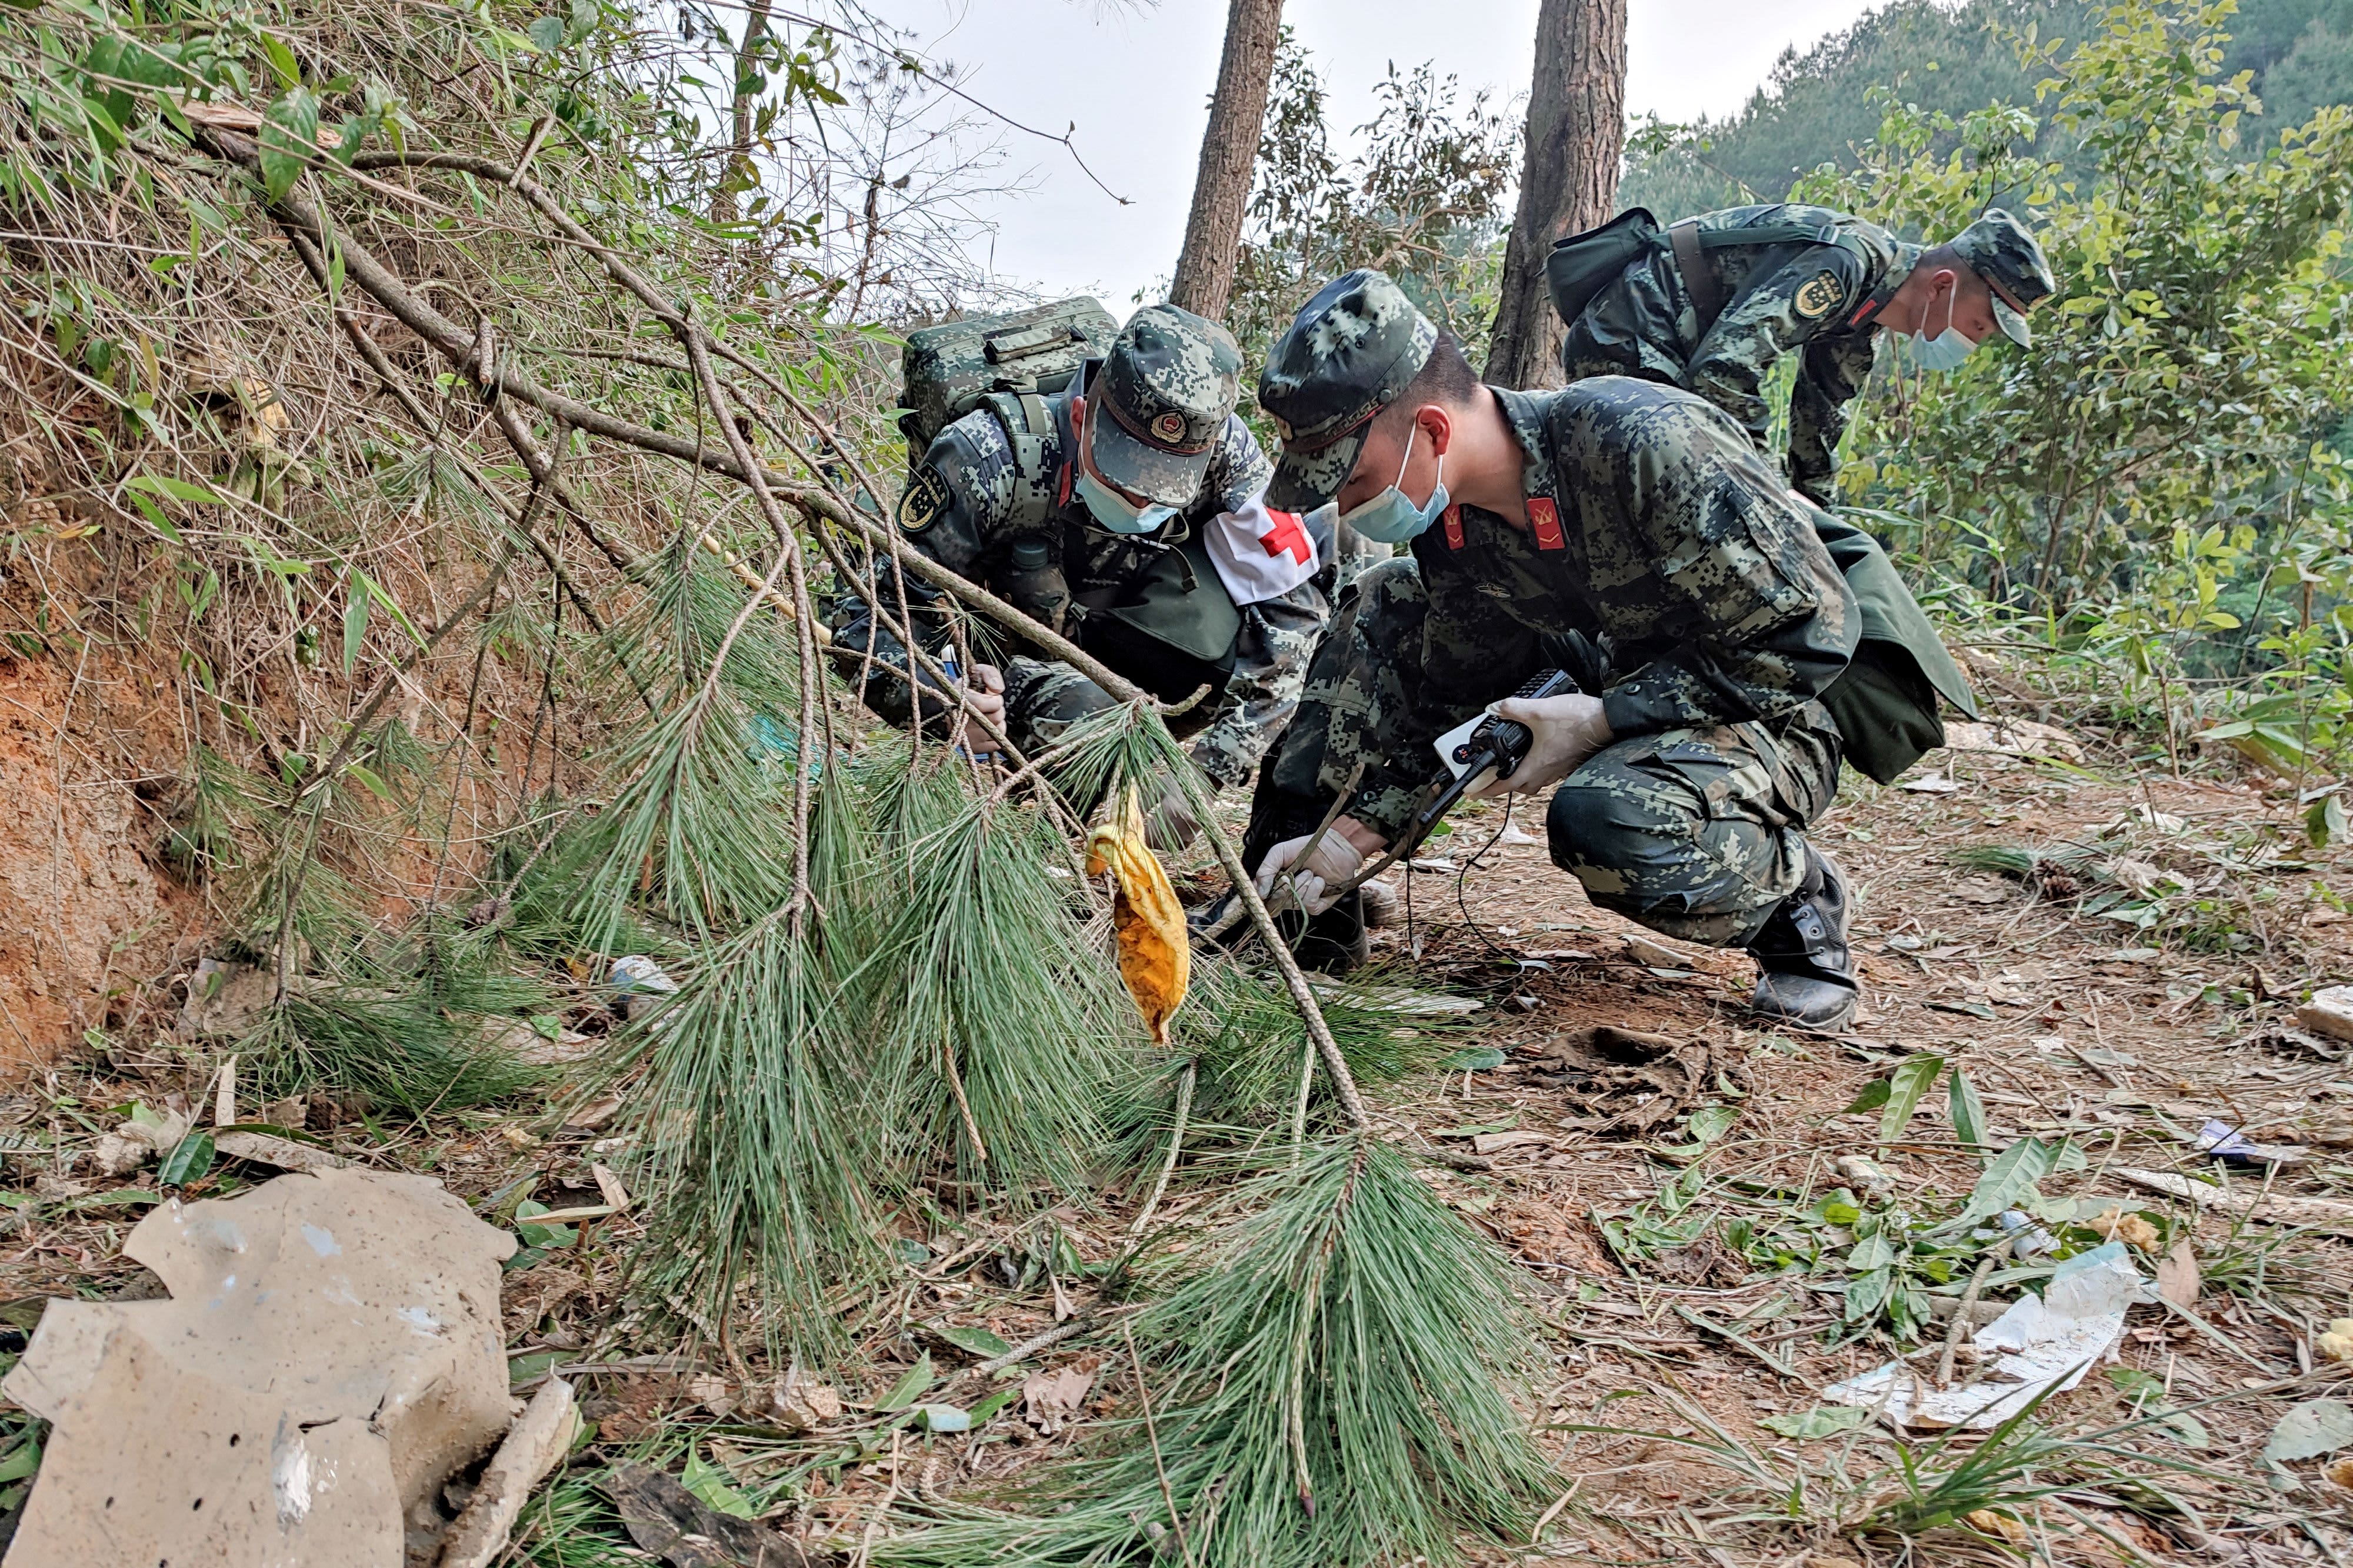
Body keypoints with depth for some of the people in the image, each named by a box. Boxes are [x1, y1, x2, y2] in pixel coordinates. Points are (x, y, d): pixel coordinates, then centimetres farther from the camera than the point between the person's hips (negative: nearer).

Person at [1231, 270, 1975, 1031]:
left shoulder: (1643, 441, -31)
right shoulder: (1448, 524, -7)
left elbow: (1808, 633, -27)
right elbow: (1451, 697, 6)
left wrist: (1601, 719, -27)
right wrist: (1356, 832, -6)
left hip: (1769, 712, -7)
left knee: (1609, 821, -39)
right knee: (1384, 610, -1)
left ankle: (1799, 899, -6)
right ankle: (1304, 909, 4)